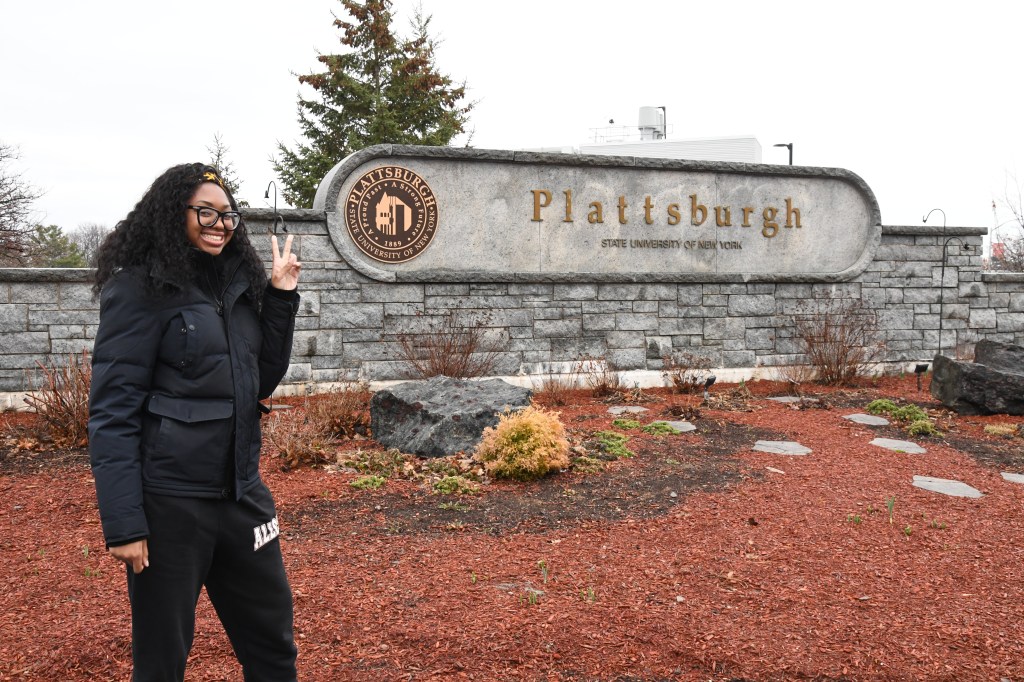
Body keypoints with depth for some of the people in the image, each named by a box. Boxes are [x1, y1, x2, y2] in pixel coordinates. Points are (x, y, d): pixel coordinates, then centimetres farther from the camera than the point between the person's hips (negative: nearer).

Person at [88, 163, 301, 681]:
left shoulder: (237, 283, 9)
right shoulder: (139, 287, -9)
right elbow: (113, 410, -13)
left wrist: (280, 297, 4)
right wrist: (123, 522, -17)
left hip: (241, 492, 6)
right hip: (170, 499, -6)